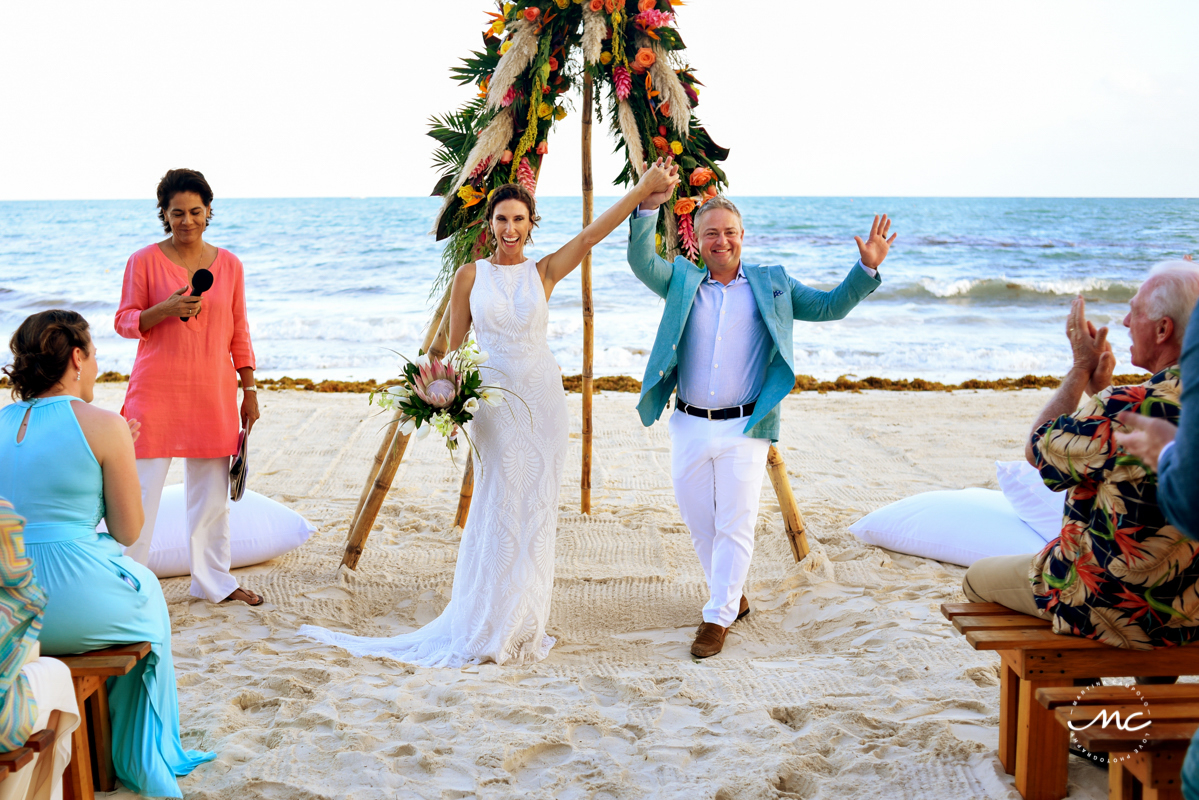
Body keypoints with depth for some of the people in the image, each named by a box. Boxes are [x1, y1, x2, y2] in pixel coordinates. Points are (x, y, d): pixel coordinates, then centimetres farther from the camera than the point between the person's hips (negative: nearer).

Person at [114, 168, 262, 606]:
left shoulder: (229, 264, 8)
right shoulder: (144, 260, -2)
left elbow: (239, 333, 11)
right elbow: (125, 321, 0)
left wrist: (250, 392, 10)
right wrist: (166, 309, -19)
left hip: (214, 391, 3)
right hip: (157, 390, -3)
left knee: (212, 490, 9)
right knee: (142, 490, -3)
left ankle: (212, 579, 22)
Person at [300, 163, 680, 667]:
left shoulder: (544, 272, 4)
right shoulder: (470, 275, 3)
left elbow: (592, 234, -6)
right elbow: (455, 344, 6)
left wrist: (644, 189, -13)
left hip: (542, 398, 1)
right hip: (494, 399, -1)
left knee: (535, 508, 5)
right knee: (498, 508, -1)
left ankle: (523, 625, 17)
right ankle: (488, 627, 10)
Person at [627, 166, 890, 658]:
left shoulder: (771, 285, 8)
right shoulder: (682, 282, 9)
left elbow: (829, 306, 9)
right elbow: (641, 262, -7)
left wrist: (867, 268, -5)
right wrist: (649, 207, -22)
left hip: (744, 430, -2)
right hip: (689, 427, 2)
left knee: (735, 525, -2)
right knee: (698, 521, 12)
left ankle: (718, 617, 10)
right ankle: (733, 596, 31)